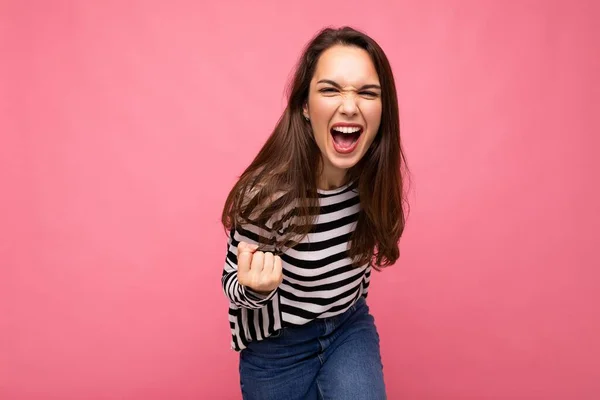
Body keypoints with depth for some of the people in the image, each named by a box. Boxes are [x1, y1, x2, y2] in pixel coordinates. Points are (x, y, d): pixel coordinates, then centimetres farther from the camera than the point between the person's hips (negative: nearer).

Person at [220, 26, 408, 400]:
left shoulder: (376, 178, -16)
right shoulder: (267, 193, -31)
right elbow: (235, 285, -16)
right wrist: (256, 288, -38)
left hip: (350, 327, 3)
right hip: (278, 345, -3)